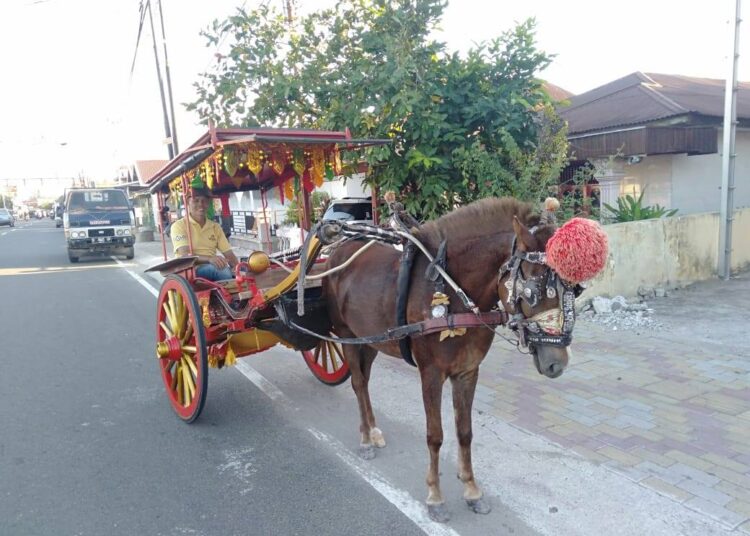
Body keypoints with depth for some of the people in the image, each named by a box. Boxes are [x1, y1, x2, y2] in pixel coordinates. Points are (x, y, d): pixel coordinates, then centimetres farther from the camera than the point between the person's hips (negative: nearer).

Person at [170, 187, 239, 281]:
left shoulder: (215, 227, 15)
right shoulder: (179, 225, -1)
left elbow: (229, 254, 8)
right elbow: (184, 256, -16)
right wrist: (209, 258, -34)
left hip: (212, 269, 5)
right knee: (217, 269, -34)